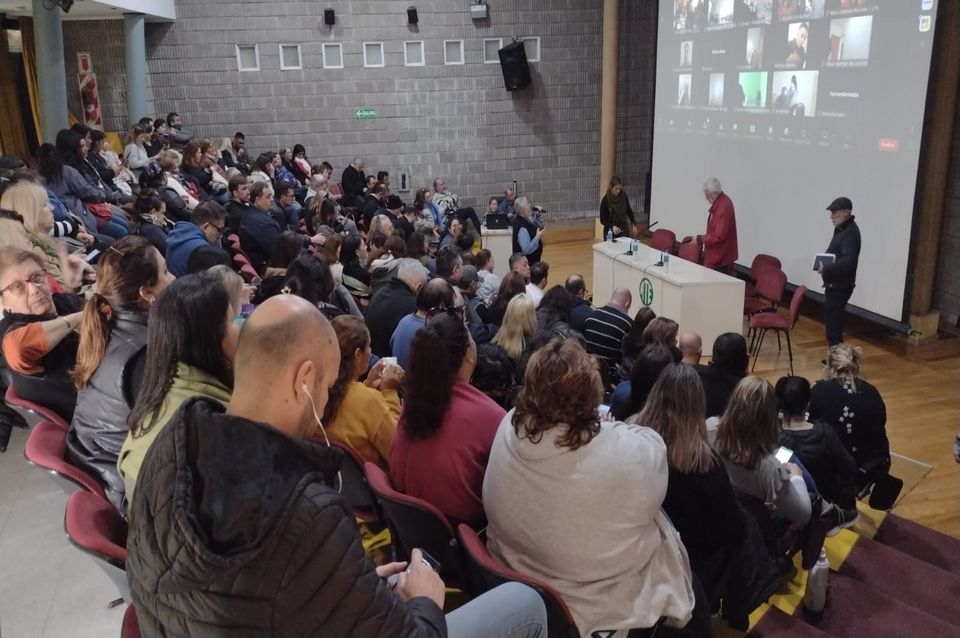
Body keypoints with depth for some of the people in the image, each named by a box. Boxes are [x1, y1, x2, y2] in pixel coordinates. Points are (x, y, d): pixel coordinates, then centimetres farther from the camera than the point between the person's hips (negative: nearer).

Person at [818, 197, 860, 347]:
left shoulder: (850, 232, -19)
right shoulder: (841, 229, 13)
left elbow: (848, 262, -30)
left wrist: (826, 268, -26)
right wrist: (824, 264, 6)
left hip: (840, 287, -11)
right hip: (834, 284, 11)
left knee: (833, 325, -7)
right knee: (831, 322, 18)